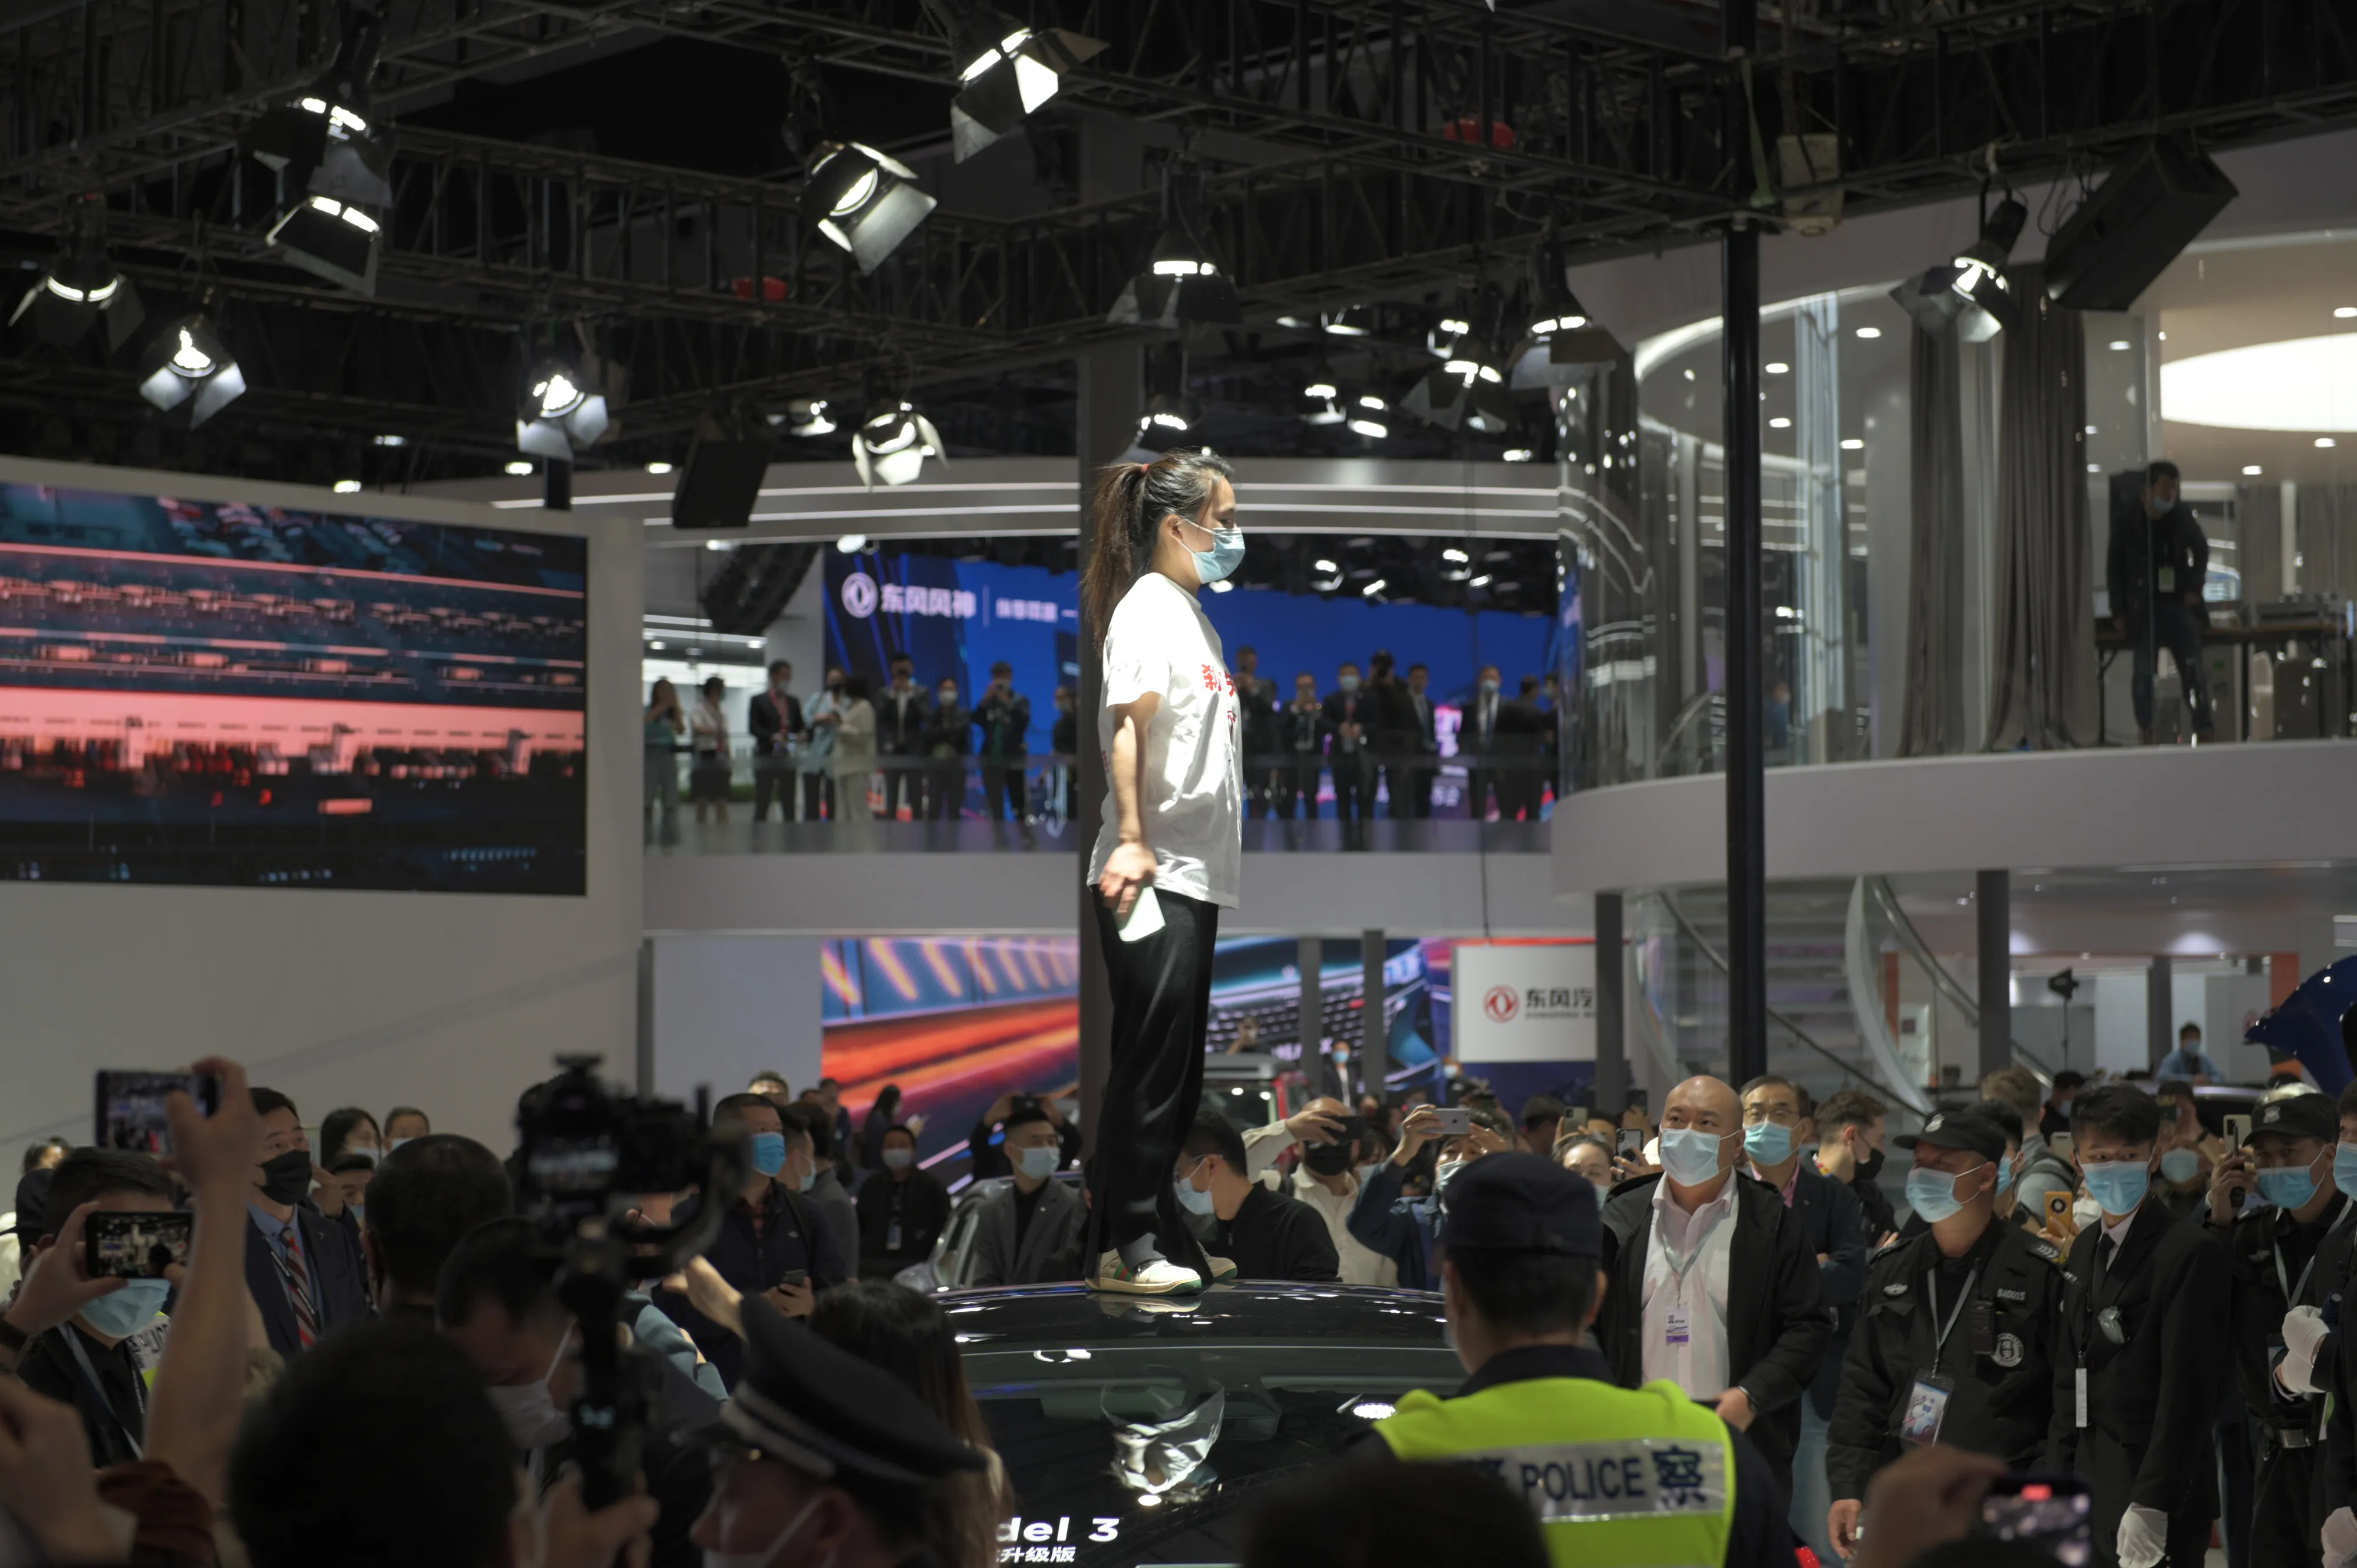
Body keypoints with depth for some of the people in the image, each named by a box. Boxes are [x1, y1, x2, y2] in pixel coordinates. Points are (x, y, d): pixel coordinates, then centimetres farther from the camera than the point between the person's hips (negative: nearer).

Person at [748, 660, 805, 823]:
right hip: (765, 756, -4)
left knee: (789, 806, 4)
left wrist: (799, 736, -6)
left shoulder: (793, 702, 17)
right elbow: (752, 728, -7)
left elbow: (799, 728, 18)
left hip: (788, 758, 5)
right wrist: (772, 736, -23)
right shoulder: (759, 700, 2)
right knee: (762, 805, -3)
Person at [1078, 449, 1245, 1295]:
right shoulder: (1147, 609, -10)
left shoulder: (1191, 614, 18)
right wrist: (1131, 841, -27)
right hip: (1151, 876, -9)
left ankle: (1159, 1236, 18)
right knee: (1150, 1062, -7)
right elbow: (1128, 727, -19)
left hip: (1194, 873, 9)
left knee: (1177, 1071, 12)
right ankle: (1126, 1246, -2)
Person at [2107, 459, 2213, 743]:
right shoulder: (2126, 519, -4)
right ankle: (2146, 731, 7)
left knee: (2193, 670, -2)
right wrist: (2119, 611, -3)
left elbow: (2201, 551, 16)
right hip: (2143, 605, -1)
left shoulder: (2182, 515, 0)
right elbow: (2114, 567, 1)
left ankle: (2204, 730, 2)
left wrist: (2194, 588, 4)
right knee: (2143, 673, -1)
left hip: (2179, 602, 1)